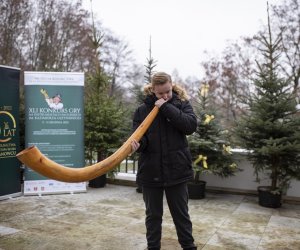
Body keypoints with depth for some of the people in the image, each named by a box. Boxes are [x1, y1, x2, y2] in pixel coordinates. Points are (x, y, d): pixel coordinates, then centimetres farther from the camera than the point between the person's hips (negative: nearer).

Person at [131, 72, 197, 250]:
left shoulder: (182, 104, 0)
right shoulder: (143, 110, 1)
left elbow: (191, 126, -15)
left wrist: (167, 108, -19)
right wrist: (138, 143, -26)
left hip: (176, 171, 0)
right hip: (150, 171, 1)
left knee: (181, 213, 14)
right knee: (153, 215, 14)